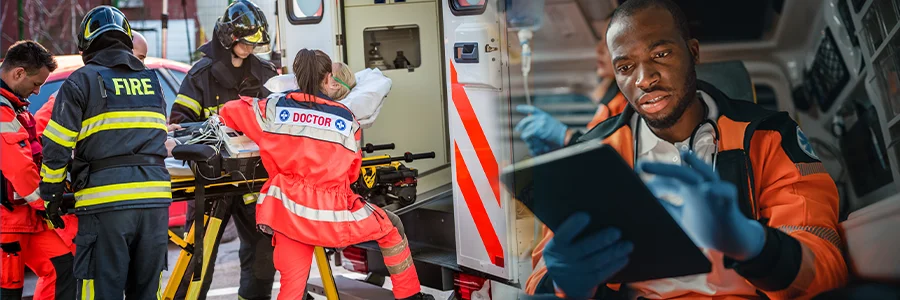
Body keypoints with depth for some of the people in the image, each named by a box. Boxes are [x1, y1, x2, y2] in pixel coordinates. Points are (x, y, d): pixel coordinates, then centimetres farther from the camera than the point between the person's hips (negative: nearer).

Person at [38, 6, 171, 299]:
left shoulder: (82, 81, 0)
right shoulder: (152, 80, 17)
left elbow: (57, 146, -2)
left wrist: (51, 195, 9)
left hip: (106, 201, -5)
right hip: (155, 199, 5)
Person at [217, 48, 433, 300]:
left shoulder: (274, 108, 0)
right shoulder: (346, 119, 0)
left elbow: (230, 111, 14)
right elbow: (351, 173, 10)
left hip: (288, 208, 2)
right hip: (331, 213, -2)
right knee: (390, 228, 21)